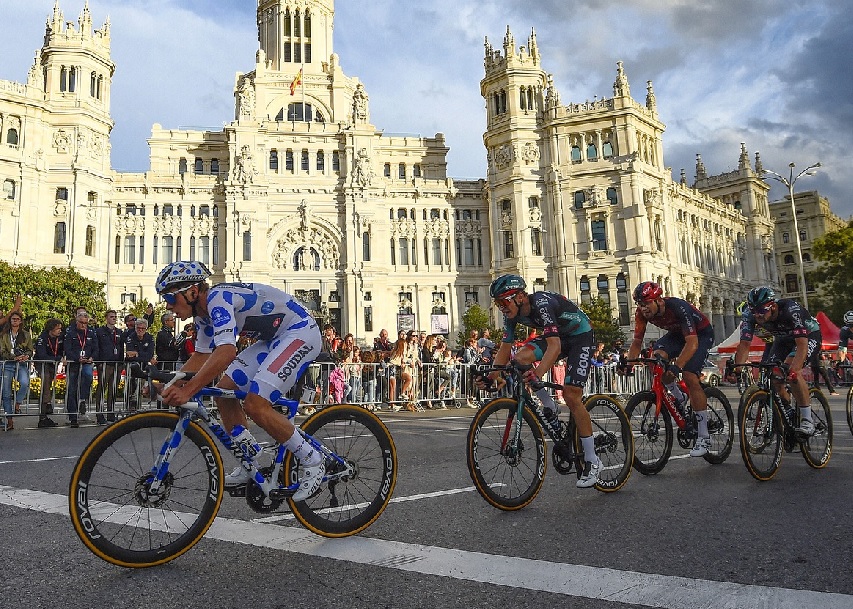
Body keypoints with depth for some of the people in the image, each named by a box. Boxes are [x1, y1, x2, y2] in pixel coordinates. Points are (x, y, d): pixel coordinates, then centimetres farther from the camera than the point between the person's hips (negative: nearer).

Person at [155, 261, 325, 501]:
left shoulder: (218, 298, -24)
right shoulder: (204, 312, 7)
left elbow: (227, 351, -37)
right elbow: (201, 356, 13)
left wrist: (187, 390, -37)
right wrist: (172, 384, -3)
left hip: (300, 333, -10)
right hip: (273, 339, 10)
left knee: (255, 405, -20)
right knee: (224, 391, 4)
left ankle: (312, 462, -4)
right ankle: (252, 466, 14)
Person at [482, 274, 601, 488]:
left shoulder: (542, 304, -34)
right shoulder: (512, 314, -11)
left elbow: (554, 345, -44)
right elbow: (505, 349, -6)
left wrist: (537, 373, -57)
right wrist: (491, 375, -19)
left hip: (580, 335, -7)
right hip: (557, 336, 7)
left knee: (571, 395, -16)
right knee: (520, 359, -20)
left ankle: (592, 461, -3)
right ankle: (549, 407, 1)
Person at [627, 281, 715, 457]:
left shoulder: (678, 308, -37)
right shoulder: (642, 312, -20)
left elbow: (692, 343, -44)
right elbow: (637, 342, -14)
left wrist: (676, 366, -56)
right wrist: (629, 362, -32)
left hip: (701, 334, -5)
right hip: (676, 334, 6)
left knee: (689, 377, -22)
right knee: (657, 356, -25)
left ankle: (704, 437, -13)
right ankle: (679, 398, 2)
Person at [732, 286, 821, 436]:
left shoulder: (791, 310, -38)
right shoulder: (750, 315, -26)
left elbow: (802, 344, -44)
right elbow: (744, 344, -30)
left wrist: (793, 370, -58)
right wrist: (737, 367, -46)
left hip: (809, 335, -5)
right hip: (783, 339, 5)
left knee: (791, 371, -29)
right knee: (774, 378, -11)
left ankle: (807, 420, -20)